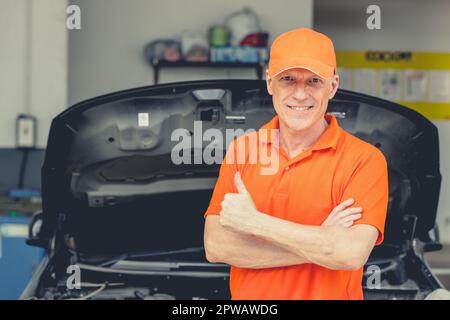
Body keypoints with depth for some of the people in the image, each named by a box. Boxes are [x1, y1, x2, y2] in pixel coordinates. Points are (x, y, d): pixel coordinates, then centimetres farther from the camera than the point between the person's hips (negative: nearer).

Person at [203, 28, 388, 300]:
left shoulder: (365, 159, -14)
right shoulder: (241, 148, -4)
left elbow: (352, 254, -26)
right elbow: (216, 246, -13)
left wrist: (254, 222, -21)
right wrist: (319, 240, -20)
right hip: (248, 294, 2)